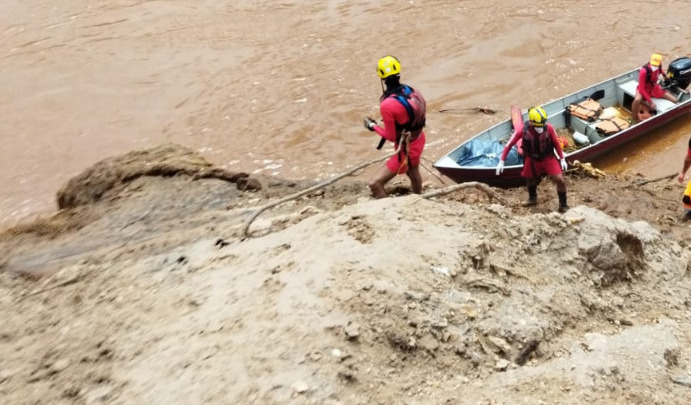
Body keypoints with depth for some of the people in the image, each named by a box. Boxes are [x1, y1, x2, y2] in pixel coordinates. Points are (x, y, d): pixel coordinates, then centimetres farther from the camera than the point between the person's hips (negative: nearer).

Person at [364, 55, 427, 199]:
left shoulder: (387, 105, -31)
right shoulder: (410, 90, -12)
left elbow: (391, 136, -20)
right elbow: (423, 105, 8)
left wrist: (372, 126, -6)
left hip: (406, 149, -8)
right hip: (419, 140, 8)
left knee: (375, 184, -7)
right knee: (413, 173, 38)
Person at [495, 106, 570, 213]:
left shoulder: (549, 128, -26)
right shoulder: (522, 129, -28)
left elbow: (556, 143, -9)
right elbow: (509, 144, -16)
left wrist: (562, 159, -3)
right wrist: (501, 161, -15)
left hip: (548, 158, -1)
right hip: (531, 159, 1)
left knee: (560, 180, -8)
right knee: (530, 178, 23)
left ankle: (563, 205, 13)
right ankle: (532, 198, 52)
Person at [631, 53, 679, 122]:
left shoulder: (659, 67, -13)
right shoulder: (644, 71, -31)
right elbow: (641, 88, -27)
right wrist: (650, 101, -30)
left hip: (655, 88, 6)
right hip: (644, 89, -6)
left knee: (675, 100, -4)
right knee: (637, 100, -43)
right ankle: (635, 119, -18)